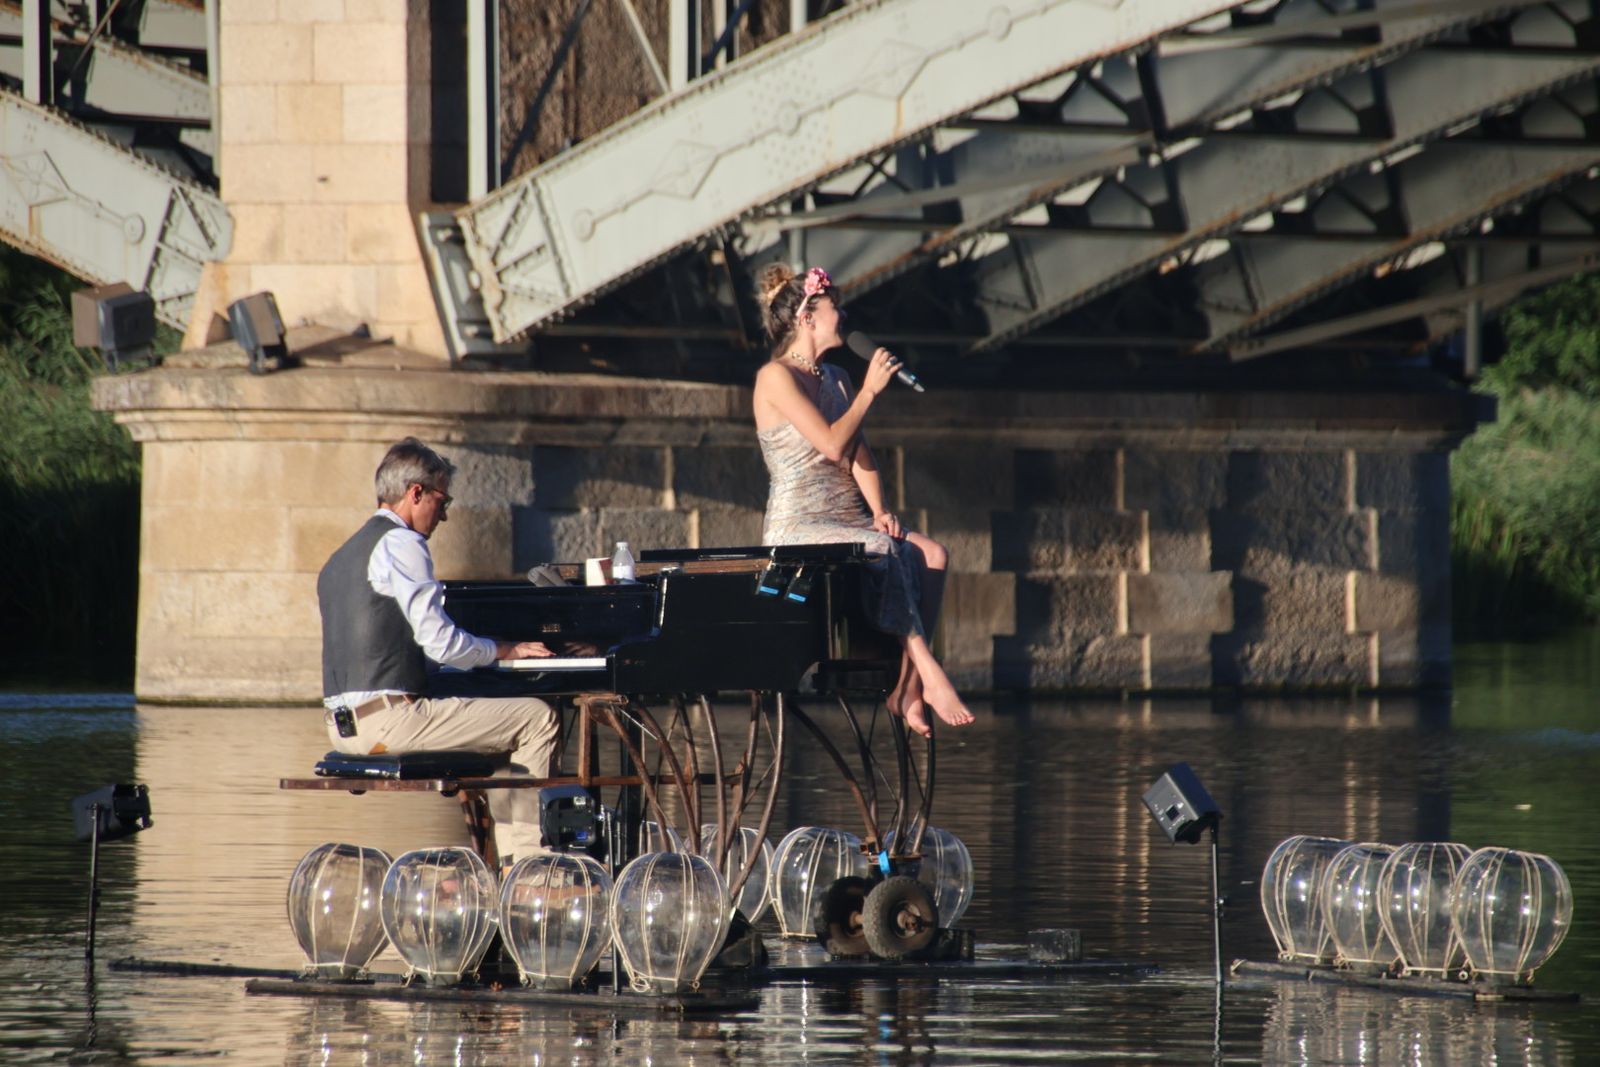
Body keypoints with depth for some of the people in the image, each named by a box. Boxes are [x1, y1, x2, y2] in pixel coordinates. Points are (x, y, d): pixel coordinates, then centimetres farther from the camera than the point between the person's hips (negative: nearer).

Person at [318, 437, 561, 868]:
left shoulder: (341, 558, 20)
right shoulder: (400, 544, -9)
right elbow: (440, 641, -16)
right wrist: (502, 650, 1)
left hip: (344, 721, 10)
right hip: (389, 717, -10)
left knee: (501, 723, 27)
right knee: (539, 719, -6)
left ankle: (510, 860, 19)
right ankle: (526, 861, -6)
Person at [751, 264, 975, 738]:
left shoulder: (835, 378, 19)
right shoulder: (776, 378, -7)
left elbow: (859, 453, 13)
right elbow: (832, 444, -17)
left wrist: (879, 511, -3)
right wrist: (870, 391, -9)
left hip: (849, 523, 8)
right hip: (798, 529, -8)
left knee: (933, 553, -19)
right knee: (886, 552, -34)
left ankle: (908, 686, -24)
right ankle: (929, 674, -34)